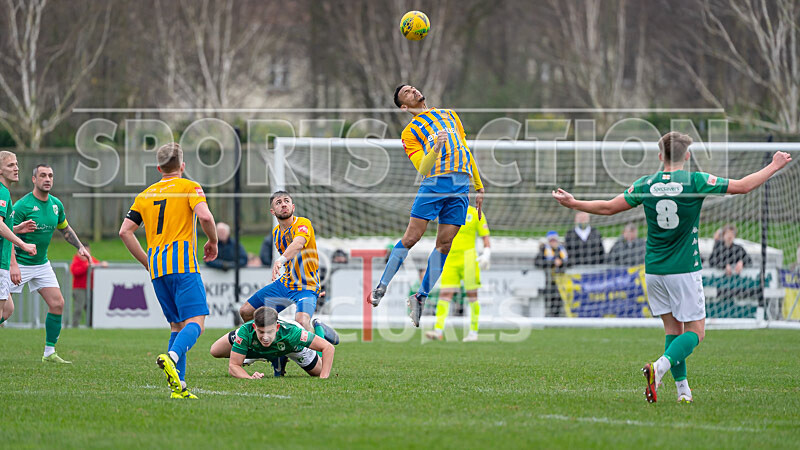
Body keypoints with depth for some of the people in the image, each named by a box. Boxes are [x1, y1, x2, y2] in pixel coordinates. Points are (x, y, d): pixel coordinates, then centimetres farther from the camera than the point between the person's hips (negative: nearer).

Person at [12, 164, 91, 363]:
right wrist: (18, 229, -37)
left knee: (57, 304, -2)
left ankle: (49, 353, 6)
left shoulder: (56, 205, 4)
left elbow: (65, 229, 22)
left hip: (42, 264, 6)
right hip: (19, 263, -6)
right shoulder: (22, 206, -17)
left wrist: (80, 247, 11)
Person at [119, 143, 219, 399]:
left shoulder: (146, 195, 18)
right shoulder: (189, 187, 4)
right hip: (183, 263, -6)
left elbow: (125, 231, 13)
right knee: (196, 321, -11)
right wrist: (213, 242, 4)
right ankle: (172, 357, -39)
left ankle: (178, 386, 1)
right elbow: (204, 216, -13)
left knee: (177, 325, 11)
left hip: (157, 266, 6)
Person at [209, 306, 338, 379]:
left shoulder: (291, 332, -49)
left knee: (318, 371, 18)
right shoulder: (246, 332, -46)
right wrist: (250, 378, -60)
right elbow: (233, 366, -40)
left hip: (292, 347, -1)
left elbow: (328, 347, -42)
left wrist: (323, 378, -51)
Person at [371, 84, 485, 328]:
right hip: (434, 182, -3)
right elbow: (422, 168, -3)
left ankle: (420, 297, 3)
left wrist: (479, 187, 22)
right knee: (411, 237, -12)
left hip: (461, 185, 3)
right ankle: (381, 289, -2)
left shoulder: (449, 114, 25)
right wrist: (436, 149, -23)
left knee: (444, 244, -3)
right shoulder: (409, 133, 10)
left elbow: (465, 150, 27)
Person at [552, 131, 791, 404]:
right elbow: (743, 186, -3)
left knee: (673, 329, 13)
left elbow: (608, 207, 6)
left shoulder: (645, 185, 0)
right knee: (695, 331, 0)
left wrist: (573, 204, 21)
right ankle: (660, 367, -24)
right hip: (685, 269, -4)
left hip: (653, 270, 4)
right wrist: (774, 167, 11)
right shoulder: (695, 181, -8)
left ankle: (682, 388, 6)